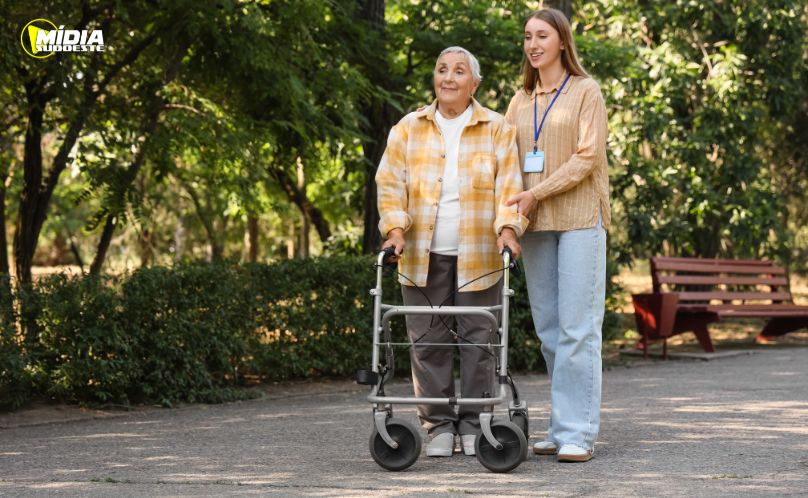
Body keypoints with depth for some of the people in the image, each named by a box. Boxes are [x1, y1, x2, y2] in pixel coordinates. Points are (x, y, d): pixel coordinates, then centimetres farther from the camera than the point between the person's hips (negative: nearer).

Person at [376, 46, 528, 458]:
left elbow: (509, 186, -1)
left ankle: (473, 424, 10)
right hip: (422, 255, 1)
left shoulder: (497, 130, 6)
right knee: (429, 340, 2)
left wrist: (507, 228, -17)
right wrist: (396, 228, -11)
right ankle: (438, 425, 9)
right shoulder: (408, 129, 9)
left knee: (477, 339, 1)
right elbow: (391, 183, 3)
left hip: (478, 255, -1)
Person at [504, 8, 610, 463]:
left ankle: (577, 433, -10)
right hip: (535, 222, 5)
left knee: (578, 327, -9)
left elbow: (588, 156, -8)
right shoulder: (521, 101, 17)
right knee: (549, 327, 4)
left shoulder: (585, 91, 2)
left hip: (579, 217, -5)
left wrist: (537, 193, -15)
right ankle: (564, 427, 9)